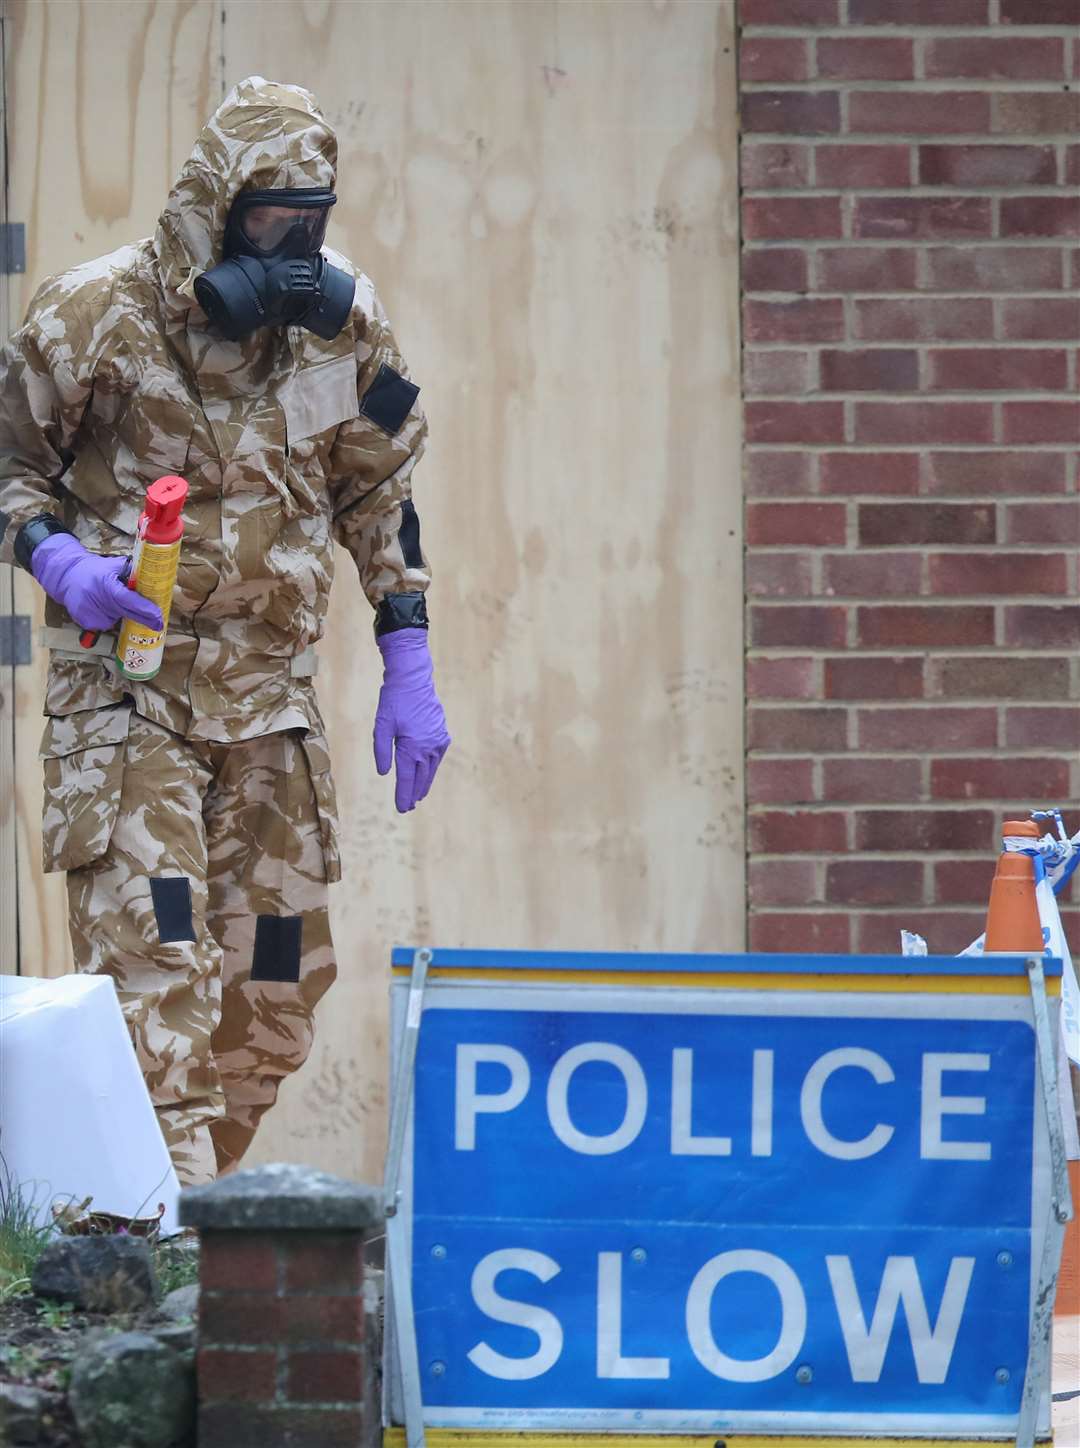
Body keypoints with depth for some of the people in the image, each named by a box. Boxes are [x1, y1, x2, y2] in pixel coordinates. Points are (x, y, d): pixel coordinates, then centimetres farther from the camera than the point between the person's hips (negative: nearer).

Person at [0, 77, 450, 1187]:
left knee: (274, 990, 7)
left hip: (270, 701, 5)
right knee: (154, 968, -17)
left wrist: (407, 670, 9)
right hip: (125, 694, -5)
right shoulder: (95, 316, -10)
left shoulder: (345, 323, 3)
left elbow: (380, 495, 14)